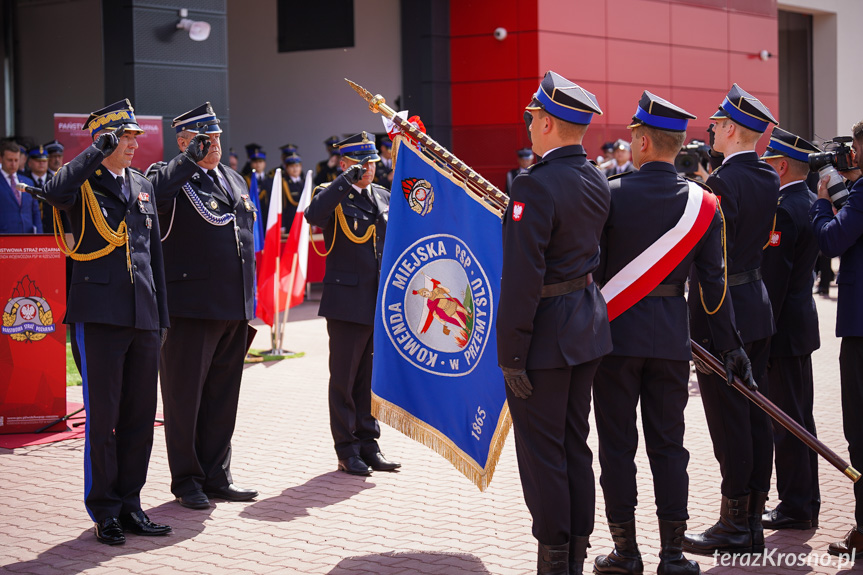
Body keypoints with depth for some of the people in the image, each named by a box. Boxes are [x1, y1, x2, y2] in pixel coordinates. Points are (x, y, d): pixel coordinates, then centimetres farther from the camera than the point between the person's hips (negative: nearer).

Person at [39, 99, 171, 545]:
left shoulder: (142, 186, 16)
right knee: (102, 417, 0)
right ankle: (105, 511, 11)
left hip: (142, 319, 6)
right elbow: (55, 192, -29)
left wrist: (161, 314, 16)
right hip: (98, 318, -6)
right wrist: (101, 149, -25)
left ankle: (129, 504, 20)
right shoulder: (83, 182, -2)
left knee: (140, 416, 9)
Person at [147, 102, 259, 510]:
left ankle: (216, 476, 21)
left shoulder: (234, 180, 18)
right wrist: (190, 160, -23)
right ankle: (186, 480, 12)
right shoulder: (171, 177, -4)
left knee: (223, 397, 12)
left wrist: (249, 302, 20)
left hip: (234, 308, 7)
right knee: (185, 395, 2)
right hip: (191, 307, -7)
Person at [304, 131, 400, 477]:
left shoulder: (385, 197, 14)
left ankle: (368, 444, 20)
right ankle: (347, 450, 9)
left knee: (372, 376, 10)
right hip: (347, 301, -5)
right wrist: (346, 182, -27)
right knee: (344, 378, 1)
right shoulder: (332, 195, -3)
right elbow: (313, 215, -25)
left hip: (381, 302, 5)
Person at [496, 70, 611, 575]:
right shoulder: (597, 182, 6)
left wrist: (512, 355, -18)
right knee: (575, 446, 15)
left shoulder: (537, 186, -20)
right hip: (589, 325, 8)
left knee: (542, 452, 1)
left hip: (546, 334, -8)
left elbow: (522, 279, -22)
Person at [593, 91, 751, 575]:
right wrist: (732, 344, 8)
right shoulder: (703, 202, -1)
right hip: (673, 336, 3)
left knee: (617, 444, 6)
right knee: (668, 444, 9)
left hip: (617, 332, -3)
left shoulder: (611, 194, -9)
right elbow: (714, 280, 1)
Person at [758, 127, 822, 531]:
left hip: (782, 331, -10)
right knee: (799, 419, 15)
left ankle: (796, 506, 4)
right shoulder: (810, 204, 12)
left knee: (786, 421, -2)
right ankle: (806, 502, 22)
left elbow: (772, 280, -21)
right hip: (802, 327, 10)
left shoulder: (783, 212, -19)